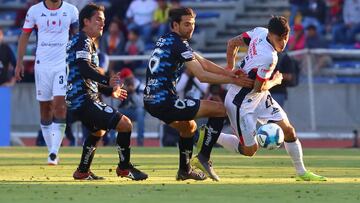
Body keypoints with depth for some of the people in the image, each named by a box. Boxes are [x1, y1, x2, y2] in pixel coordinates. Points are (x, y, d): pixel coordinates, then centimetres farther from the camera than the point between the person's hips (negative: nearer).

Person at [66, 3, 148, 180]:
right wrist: (107, 81, -39)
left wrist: (110, 91, 31)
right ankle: (124, 168, -2)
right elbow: (85, 69, -27)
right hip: (84, 100, -11)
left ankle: (82, 172, 38)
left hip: (76, 101, 11)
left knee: (98, 131, 35)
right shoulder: (83, 41, -9)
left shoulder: (80, 42, 23)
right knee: (125, 124, -15)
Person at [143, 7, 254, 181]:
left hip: (151, 101, 10)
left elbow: (203, 63, 12)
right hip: (165, 101, -10)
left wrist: (230, 73, 1)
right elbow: (202, 76, -15)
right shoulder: (178, 44, -12)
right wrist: (233, 80, -11)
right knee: (220, 110, -3)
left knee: (189, 127, 35)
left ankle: (184, 170, 35)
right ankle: (203, 157, -3)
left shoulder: (166, 41, 18)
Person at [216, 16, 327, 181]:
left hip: (260, 99, 10)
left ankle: (301, 172, 19)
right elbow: (259, 87, -22)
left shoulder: (260, 32, -9)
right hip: (241, 103, -10)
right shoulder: (268, 57, -32)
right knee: (250, 149, 0)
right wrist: (275, 81, -2)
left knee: (288, 130, 7)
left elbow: (232, 43, 3)